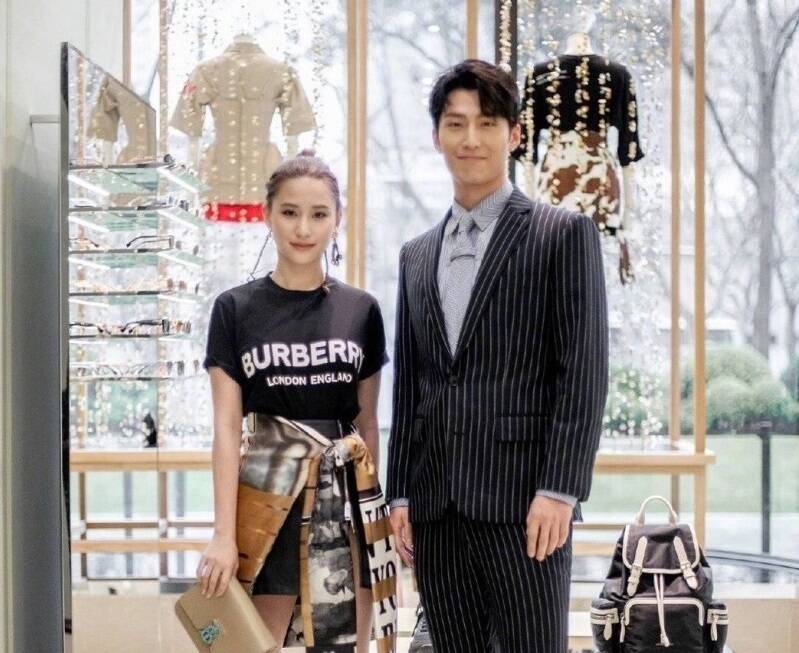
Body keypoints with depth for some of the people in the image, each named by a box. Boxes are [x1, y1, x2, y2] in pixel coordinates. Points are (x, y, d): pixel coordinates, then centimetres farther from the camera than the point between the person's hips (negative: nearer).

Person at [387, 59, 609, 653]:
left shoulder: (564, 234, 1)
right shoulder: (417, 254, 18)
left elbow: (583, 373, -6)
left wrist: (559, 490, -14)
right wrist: (400, 493, 11)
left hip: (521, 499, -5)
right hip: (435, 505, 5)